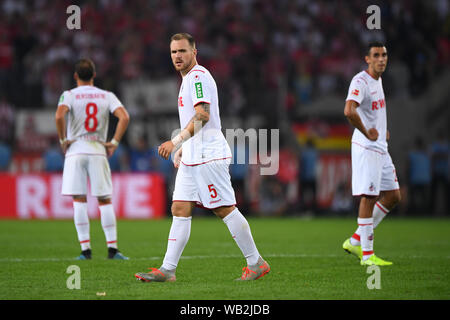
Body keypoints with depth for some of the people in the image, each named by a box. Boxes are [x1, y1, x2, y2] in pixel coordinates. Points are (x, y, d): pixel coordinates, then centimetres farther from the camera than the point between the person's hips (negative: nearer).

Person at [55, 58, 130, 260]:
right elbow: (124, 117, -7)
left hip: (75, 151, -1)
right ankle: (112, 248, -1)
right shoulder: (107, 96, 8)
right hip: (98, 151, 1)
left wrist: (63, 140, -5)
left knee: (79, 201, 1)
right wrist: (114, 142, -1)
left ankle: (85, 249, -4)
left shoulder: (69, 95, 2)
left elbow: (59, 116, -17)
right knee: (105, 200, 5)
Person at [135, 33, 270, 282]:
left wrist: (176, 141, -24)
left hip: (208, 156, -10)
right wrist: (181, 150, 24)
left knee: (225, 209, -7)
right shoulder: (188, 79, 21)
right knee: (180, 210, 3)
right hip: (192, 158, 10)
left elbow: (203, 115, -22)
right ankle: (167, 269, 1)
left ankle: (256, 263, 1)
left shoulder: (199, 76, -11)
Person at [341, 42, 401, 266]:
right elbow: (349, 111, -32)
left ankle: (356, 240, 16)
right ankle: (367, 254, -3)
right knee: (368, 197, -8)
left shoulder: (377, 80, 14)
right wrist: (367, 133, -21)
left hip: (380, 148, 10)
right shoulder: (360, 81, -16)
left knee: (393, 196, 10)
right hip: (366, 148, -10)